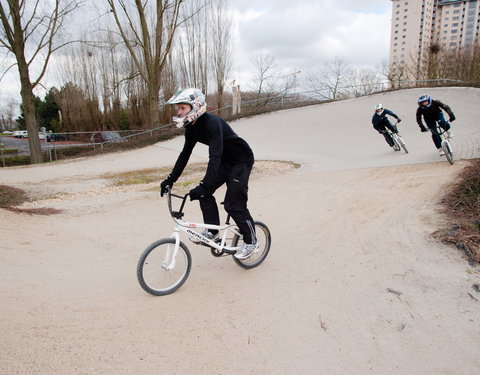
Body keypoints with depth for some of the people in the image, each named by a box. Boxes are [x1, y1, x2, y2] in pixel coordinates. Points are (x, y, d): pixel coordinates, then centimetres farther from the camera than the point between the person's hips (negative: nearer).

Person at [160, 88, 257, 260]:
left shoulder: (212, 123, -29)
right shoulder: (191, 127, -2)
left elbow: (215, 157, -37)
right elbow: (185, 154, 4)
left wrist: (204, 186, -43)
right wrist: (170, 179, -1)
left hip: (241, 160, -8)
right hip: (225, 161, 8)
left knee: (233, 204, -10)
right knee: (205, 193, -1)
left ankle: (251, 241, 7)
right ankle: (212, 231, 13)